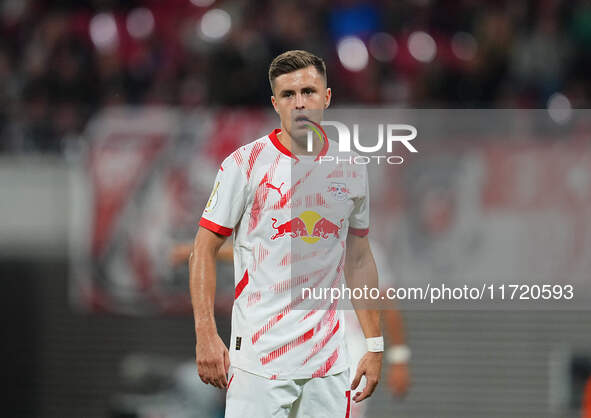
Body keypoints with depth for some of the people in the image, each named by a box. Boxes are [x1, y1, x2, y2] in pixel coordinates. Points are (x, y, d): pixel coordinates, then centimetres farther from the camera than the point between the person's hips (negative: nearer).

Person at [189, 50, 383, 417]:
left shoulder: (351, 169, 10)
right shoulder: (245, 164, -3)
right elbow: (204, 251, -2)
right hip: (257, 357, -4)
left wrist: (375, 345, 13)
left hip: (329, 361, 4)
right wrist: (206, 335, -12)